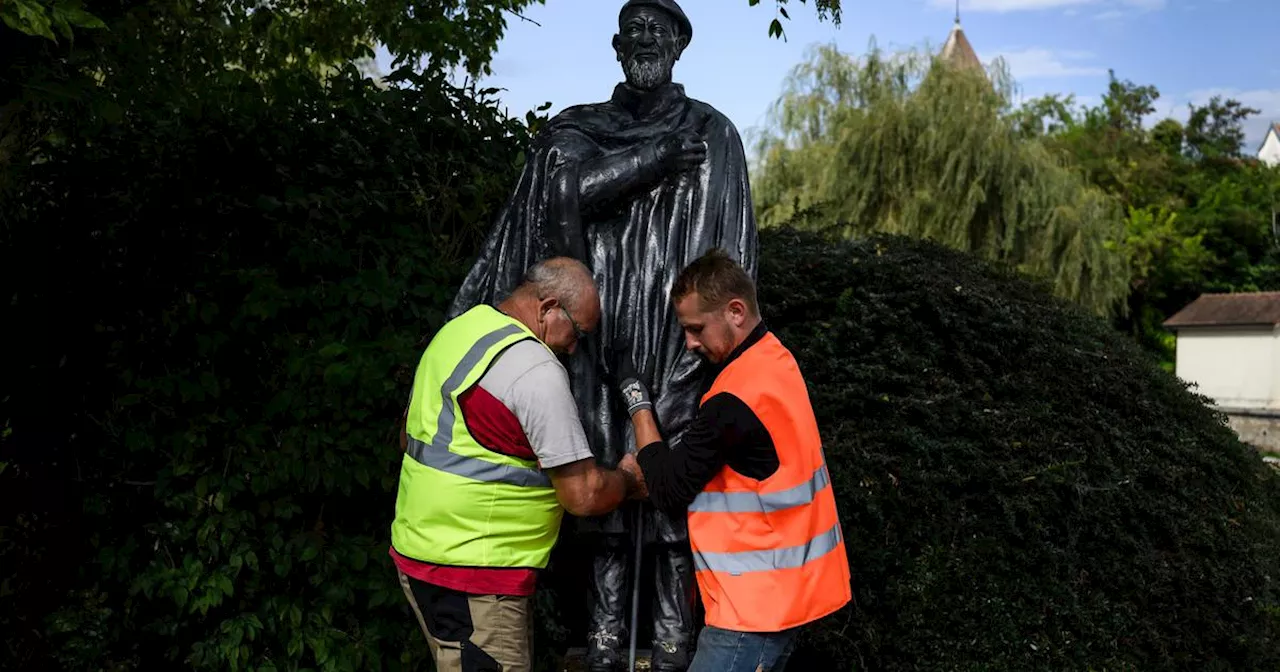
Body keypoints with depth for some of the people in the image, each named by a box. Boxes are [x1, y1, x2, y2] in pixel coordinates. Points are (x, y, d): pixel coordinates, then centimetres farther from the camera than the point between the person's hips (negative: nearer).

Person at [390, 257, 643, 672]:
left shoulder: (455, 330, 8)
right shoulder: (536, 368, -18)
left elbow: (408, 436, 21)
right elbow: (584, 496, -17)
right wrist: (630, 479, 2)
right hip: (471, 577, -9)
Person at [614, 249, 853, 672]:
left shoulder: (735, 397, -24)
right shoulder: (774, 360, 7)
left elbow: (670, 492, -14)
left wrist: (638, 406, -6)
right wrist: (650, 470, 1)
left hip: (758, 599, -10)